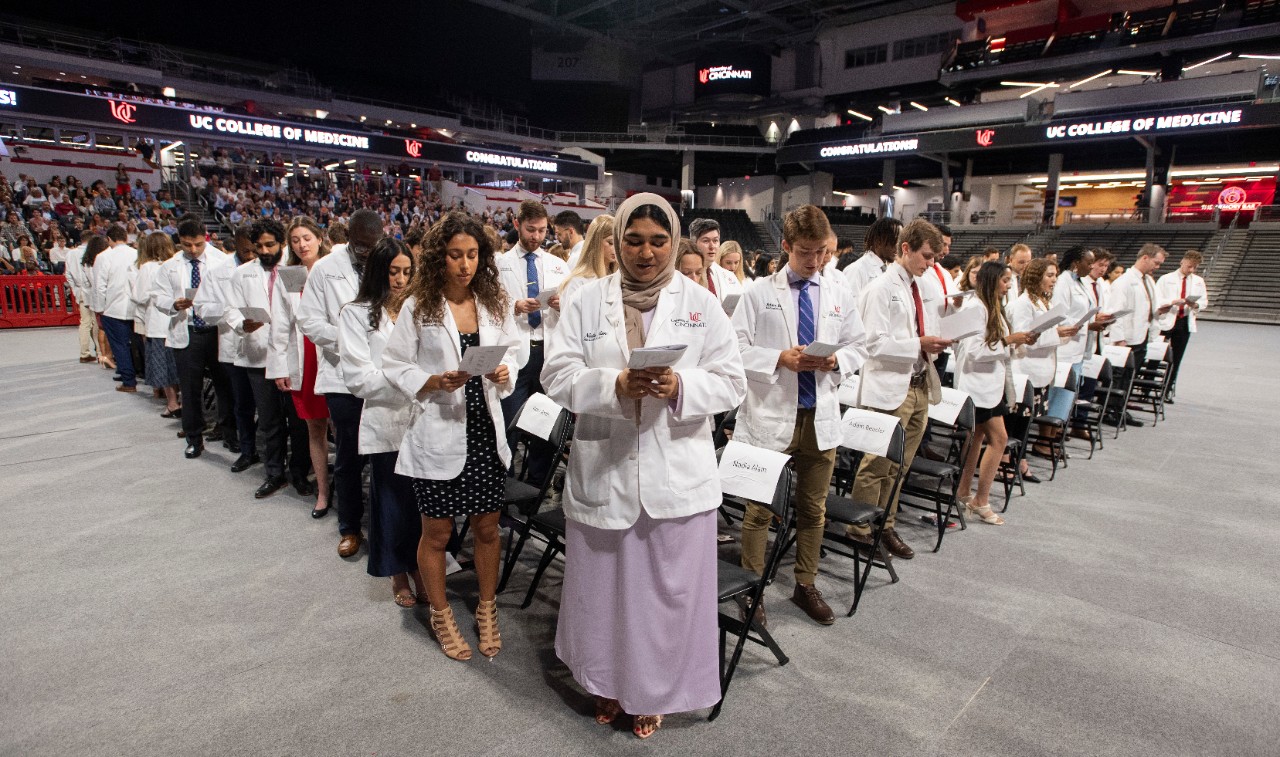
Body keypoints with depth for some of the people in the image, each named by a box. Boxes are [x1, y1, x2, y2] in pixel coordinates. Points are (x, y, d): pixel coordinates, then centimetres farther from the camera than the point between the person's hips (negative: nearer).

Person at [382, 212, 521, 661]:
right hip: (438, 434, -2)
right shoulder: (419, 307, -6)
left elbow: (514, 349, 9)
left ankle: (487, 611, 36)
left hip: (486, 430, 3)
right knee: (436, 533, 12)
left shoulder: (495, 302, 2)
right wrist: (434, 382, -19)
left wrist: (505, 373, -13)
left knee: (487, 528, 13)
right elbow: (394, 365, -3)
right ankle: (441, 616, 36)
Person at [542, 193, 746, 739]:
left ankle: (653, 691, 36)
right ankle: (606, 682, 41)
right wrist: (614, 384, -21)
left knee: (669, 589, 10)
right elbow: (558, 375, -4)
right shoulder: (587, 300, 2)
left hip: (677, 475, 0)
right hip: (602, 472, 1)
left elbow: (731, 383, -2)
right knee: (603, 584, 15)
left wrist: (680, 386, -21)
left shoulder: (701, 304, 2)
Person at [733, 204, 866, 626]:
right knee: (760, 509, 5)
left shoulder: (840, 297, 8)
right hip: (770, 416, -4)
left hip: (821, 416, 4)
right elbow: (736, 348, -6)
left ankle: (806, 586, 33)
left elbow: (859, 348, 12)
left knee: (813, 509, 16)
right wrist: (780, 359, -18)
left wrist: (837, 361, -9)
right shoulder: (759, 292, -3)